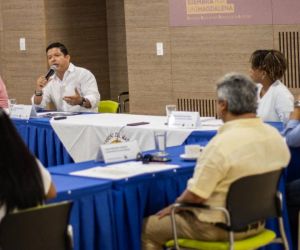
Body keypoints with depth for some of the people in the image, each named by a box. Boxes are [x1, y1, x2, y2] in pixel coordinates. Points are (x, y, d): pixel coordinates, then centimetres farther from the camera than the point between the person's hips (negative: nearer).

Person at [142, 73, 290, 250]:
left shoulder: (222, 144, -28)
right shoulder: (276, 136, -5)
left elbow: (195, 196, -25)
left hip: (219, 228, -8)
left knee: (147, 227, 12)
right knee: (185, 212, 33)